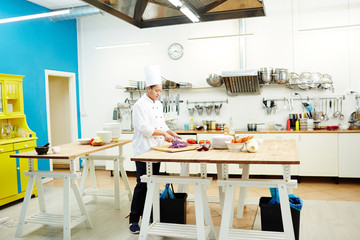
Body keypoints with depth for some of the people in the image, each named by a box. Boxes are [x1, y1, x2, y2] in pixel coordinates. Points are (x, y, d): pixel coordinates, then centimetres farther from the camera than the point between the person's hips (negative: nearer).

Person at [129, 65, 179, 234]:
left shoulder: (158, 104, 14)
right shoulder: (140, 104, -11)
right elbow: (144, 128, -19)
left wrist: (170, 132, 3)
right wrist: (163, 133, -17)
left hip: (156, 149, 8)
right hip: (143, 150, -8)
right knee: (142, 185, -6)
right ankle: (134, 220, 6)